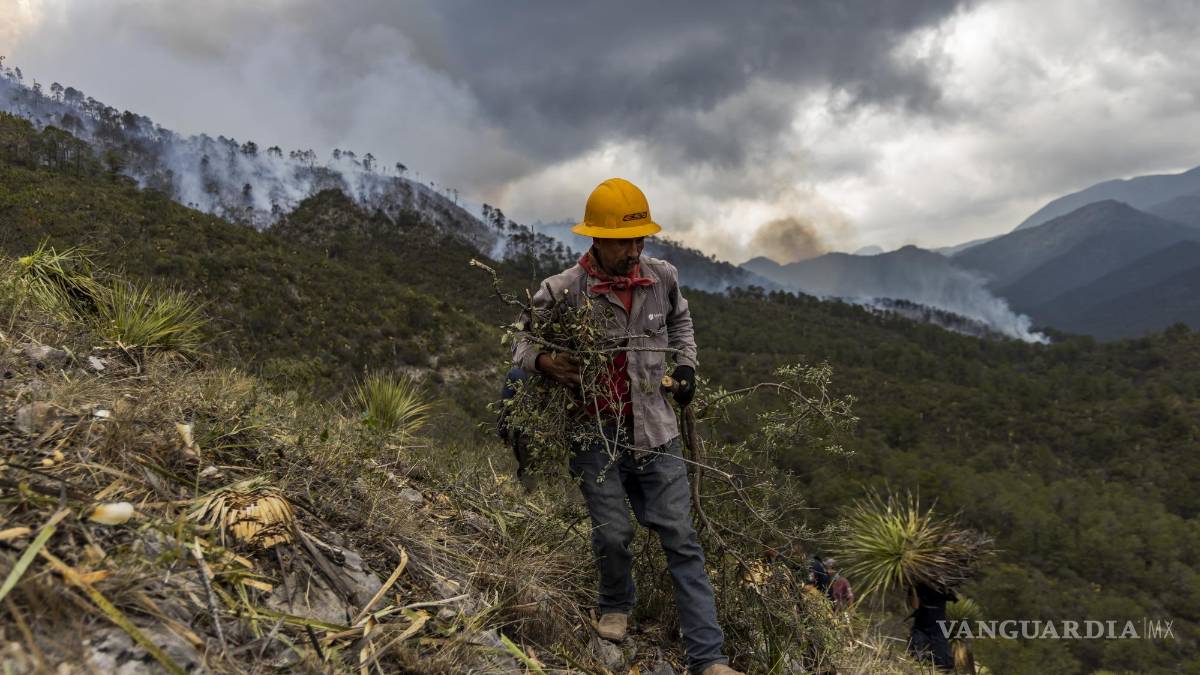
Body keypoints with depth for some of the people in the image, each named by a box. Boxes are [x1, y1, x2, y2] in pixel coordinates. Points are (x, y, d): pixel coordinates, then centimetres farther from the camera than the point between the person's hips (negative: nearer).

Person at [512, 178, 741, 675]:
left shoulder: (662, 277, 0)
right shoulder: (563, 291, -13)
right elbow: (522, 341, 1)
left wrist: (686, 364, 12)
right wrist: (544, 361, -21)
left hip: (655, 431, 3)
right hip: (596, 433, -2)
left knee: (680, 536, 1)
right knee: (613, 534, -2)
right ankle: (616, 607, 34)